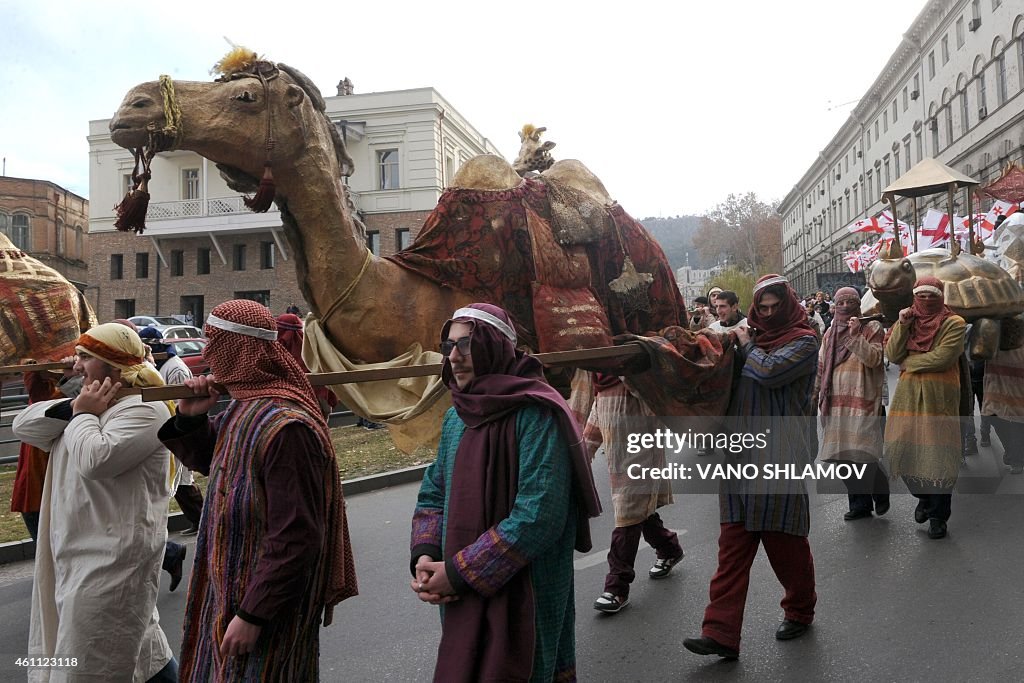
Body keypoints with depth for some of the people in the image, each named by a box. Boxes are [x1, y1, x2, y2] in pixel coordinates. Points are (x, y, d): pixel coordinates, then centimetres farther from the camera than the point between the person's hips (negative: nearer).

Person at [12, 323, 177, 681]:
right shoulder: (91, 405, 13)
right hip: (80, 551, 9)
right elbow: (23, 426, 7)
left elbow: (96, 460, -29)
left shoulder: (145, 409, -17)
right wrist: (74, 408, -8)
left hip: (112, 558, -9)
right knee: (137, 637, 21)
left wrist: (83, 414, -13)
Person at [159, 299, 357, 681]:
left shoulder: (286, 427, -28)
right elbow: (204, 459, 20)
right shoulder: (242, 410, 3)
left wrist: (253, 615, -23)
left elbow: (295, 538, -28)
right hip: (229, 589, 9)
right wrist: (190, 418, 0)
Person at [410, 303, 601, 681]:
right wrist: (425, 557, -6)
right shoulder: (457, 415, 6)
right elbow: (434, 492, 13)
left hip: (523, 599, -7)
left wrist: (459, 572, -20)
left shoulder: (536, 414, -18)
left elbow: (539, 515, -25)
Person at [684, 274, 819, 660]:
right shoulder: (749, 338, 18)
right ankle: (721, 633, 2)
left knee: (783, 540, 6)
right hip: (741, 454, 5)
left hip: (780, 459, -5)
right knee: (733, 544, 1)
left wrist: (747, 346, -2)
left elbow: (769, 372, -17)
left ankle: (800, 610, 33)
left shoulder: (803, 341, 0)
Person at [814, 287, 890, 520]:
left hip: (862, 400, -5)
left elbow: (874, 359, -13)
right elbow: (821, 366, 19)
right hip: (836, 402, 5)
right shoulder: (830, 332, 15)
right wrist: (815, 392, 16)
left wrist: (856, 335, -20)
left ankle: (880, 490, 17)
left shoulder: (871, 328, 0)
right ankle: (860, 502, 17)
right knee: (842, 455, 5)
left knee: (861, 453, -10)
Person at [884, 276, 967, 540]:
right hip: (908, 395, 4)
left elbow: (942, 357, -14)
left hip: (939, 397, -4)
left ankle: (938, 515, 16)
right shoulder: (908, 320, 12)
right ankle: (923, 497, 30)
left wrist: (908, 362, -4)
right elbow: (892, 355, 0)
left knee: (938, 455, 0)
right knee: (901, 450, 2)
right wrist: (902, 326, -10)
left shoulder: (954, 323, -2)